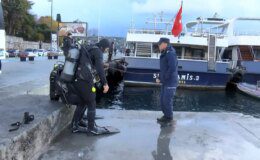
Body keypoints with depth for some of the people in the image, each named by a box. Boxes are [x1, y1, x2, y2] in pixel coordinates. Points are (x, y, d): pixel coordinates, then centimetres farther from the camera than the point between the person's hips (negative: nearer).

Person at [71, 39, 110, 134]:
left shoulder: (88, 50, 23)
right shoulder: (98, 51, -5)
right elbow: (100, 67, -20)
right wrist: (105, 83, -25)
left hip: (76, 80, 9)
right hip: (85, 81, -8)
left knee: (83, 102, 23)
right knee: (91, 104, 7)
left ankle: (75, 124, 30)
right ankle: (91, 127, 15)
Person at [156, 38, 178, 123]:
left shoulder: (170, 54, -16)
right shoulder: (164, 54, 14)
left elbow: (172, 68, -25)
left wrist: (163, 78, -17)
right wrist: (160, 78, 7)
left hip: (170, 83, -9)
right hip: (165, 82, 9)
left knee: (167, 101, -3)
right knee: (163, 100, 14)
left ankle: (169, 117, 11)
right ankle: (166, 115, 27)